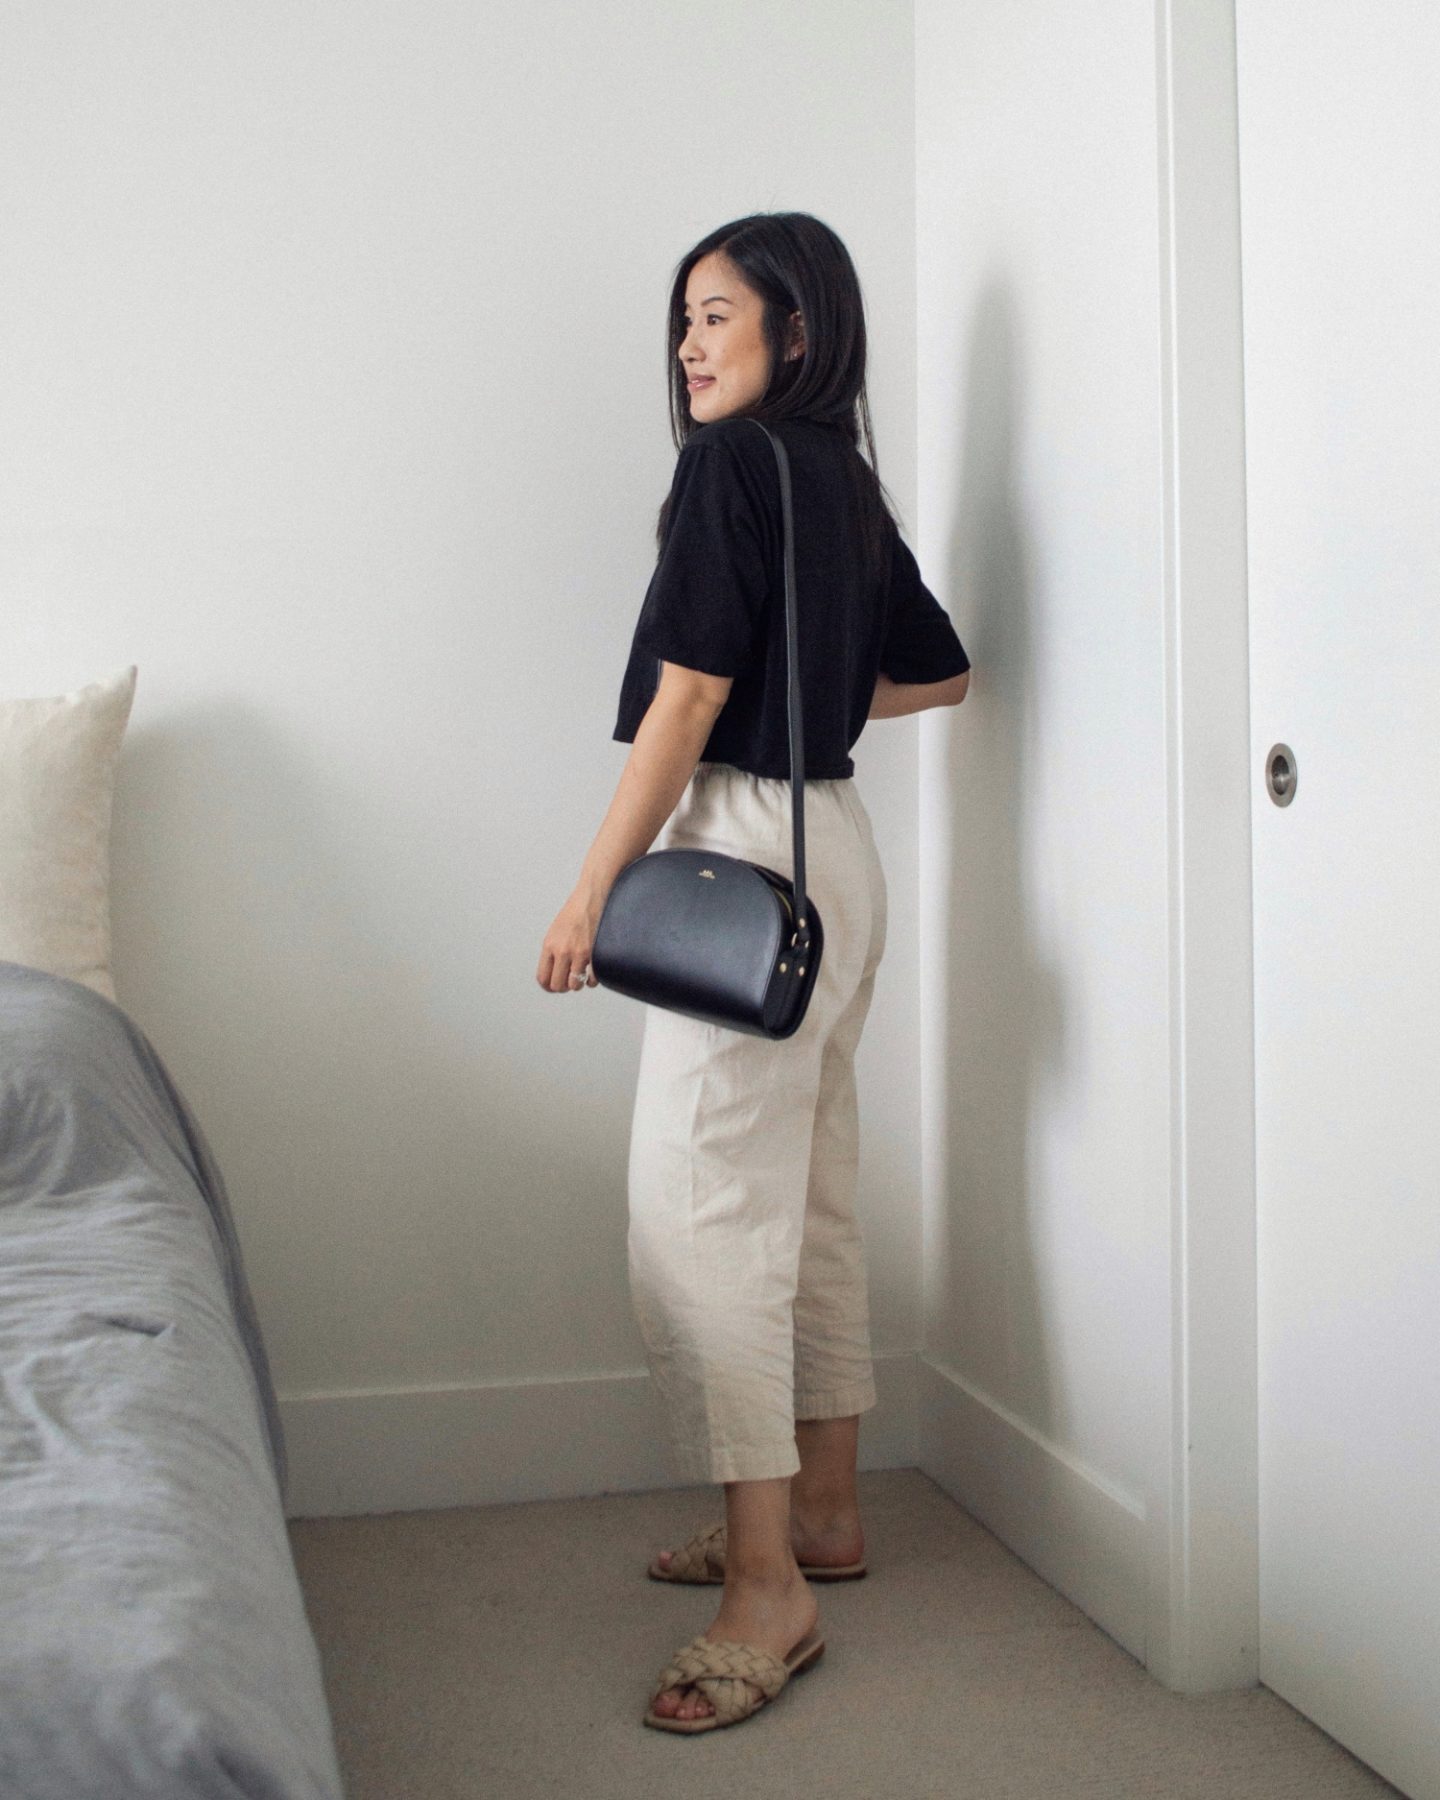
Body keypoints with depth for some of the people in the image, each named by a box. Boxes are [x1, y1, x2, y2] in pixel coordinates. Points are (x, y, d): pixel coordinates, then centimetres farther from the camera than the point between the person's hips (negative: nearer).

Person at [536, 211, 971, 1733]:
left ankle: (767, 1587, -4)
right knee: (810, 1206, 14)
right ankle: (822, 1512, 25)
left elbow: (688, 694, -16)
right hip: (833, 847, 10)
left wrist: (592, 889, -13)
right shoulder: (846, 478, 15)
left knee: (706, 1217, -9)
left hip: (746, 856, -10)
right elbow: (938, 670, 25)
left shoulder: (735, 462, -10)